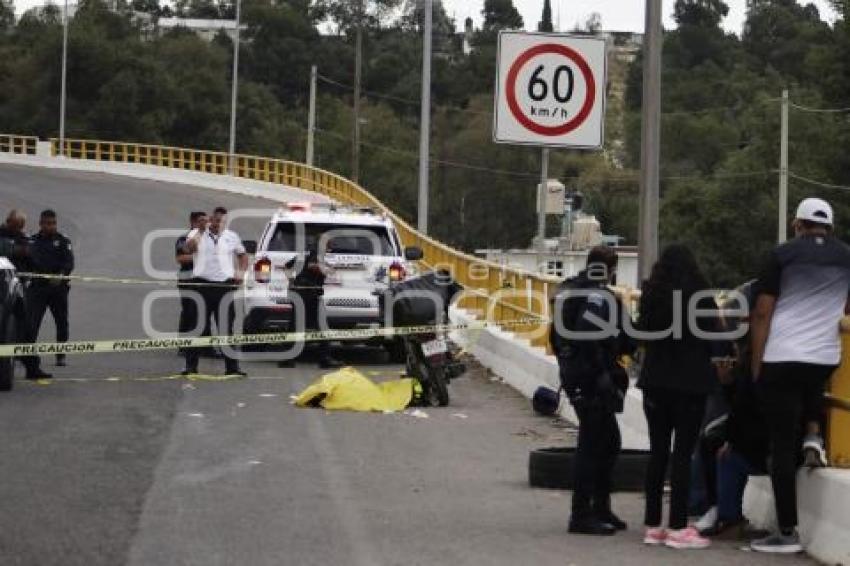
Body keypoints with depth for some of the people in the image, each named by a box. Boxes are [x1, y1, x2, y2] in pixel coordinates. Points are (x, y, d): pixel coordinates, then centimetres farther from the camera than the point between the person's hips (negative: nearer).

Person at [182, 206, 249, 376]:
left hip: (225, 285, 2)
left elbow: (243, 255, 21)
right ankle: (191, 366, 2)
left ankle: (232, 366, 7)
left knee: (227, 327, 4)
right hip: (202, 284, -2)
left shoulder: (232, 237, 13)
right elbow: (189, 248, -15)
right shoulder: (197, 234, 4)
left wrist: (241, 272, 5)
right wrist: (200, 232, -19)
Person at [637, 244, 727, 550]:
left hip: (656, 381, 4)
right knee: (683, 453, -2)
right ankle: (678, 527, -4)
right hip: (690, 383, -4)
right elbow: (712, 338, -4)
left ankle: (653, 525, 11)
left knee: (658, 452, 9)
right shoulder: (699, 296, -10)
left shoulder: (652, 295, 2)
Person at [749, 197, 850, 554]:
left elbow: (762, 314, -4)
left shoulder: (783, 256, -1)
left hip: (780, 360, -3)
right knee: (811, 388, 40)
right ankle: (814, 435, 12)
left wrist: (756, 365, 2)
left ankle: (787, 533, -2)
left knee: (782, 447, 0)